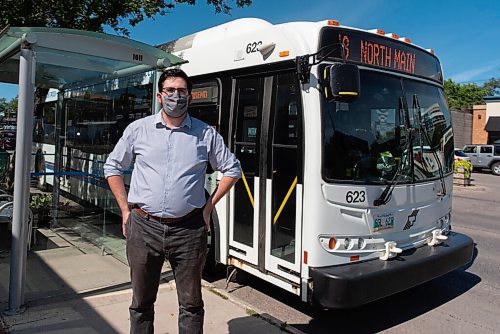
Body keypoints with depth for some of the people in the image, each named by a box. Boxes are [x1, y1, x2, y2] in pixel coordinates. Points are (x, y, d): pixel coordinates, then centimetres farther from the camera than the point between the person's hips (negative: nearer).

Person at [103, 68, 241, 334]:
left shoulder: (206, 133, 3)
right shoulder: (138, 129, 4)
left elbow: (232, 169, 11)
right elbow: (113, 167, 13)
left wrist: (209, 205, 4)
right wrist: (125, 209, 5)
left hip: (189, 230, 0)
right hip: (144, 226, 1)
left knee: (191, 303, 12)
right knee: (142, 302, 16)